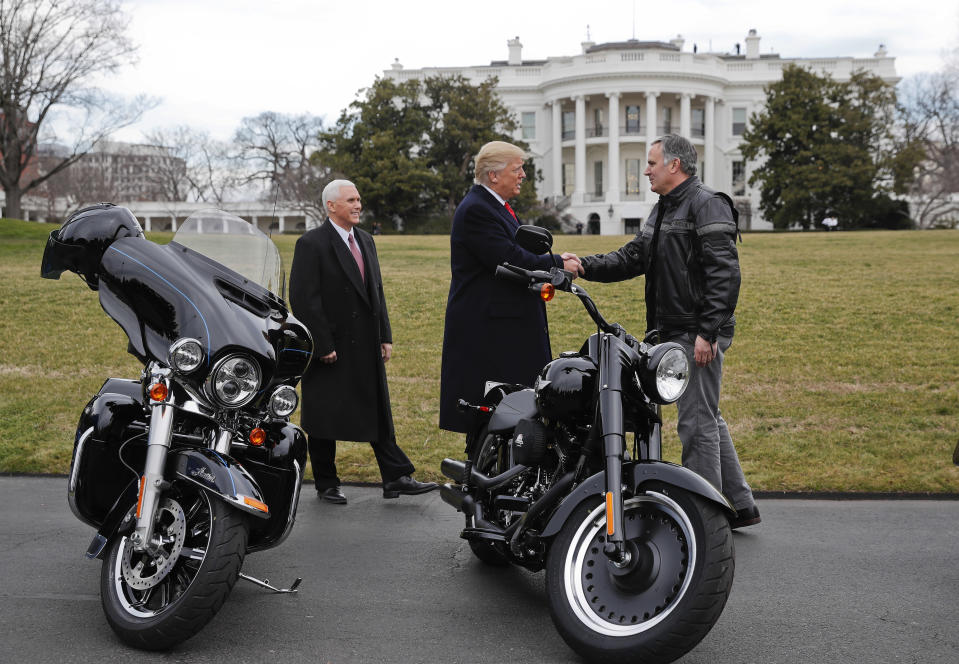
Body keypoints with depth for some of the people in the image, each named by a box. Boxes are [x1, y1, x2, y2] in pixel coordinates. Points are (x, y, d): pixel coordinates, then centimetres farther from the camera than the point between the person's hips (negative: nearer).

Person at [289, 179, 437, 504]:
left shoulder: (365, 240, 12)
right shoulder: (311, 244, -11)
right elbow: (303, 299, -16)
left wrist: (385, 337, 10)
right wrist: (323, 345, -18)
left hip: (366, 346, 7)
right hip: (329, 348, -7)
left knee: (379, 413, 9)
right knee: (325, 418, 5)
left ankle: (395, 477, 15)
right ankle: (326, 484, 19)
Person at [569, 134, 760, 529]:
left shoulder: (706, 204, -11)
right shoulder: (663, 210, 20)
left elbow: (725, 273, -19)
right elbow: (632, 258, 20)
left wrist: (708, 332, -24)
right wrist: (584, 266, 6)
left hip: (698, 336, -10)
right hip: (676, 333, 10)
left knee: (696, 423, -5)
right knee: (707, 419, 15)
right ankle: (739, 504, 25)